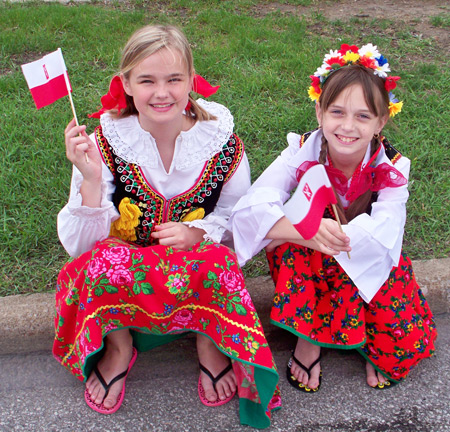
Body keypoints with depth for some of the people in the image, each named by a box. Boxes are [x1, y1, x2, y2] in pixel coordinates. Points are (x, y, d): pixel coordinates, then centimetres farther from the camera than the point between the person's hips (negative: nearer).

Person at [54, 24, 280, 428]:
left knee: (218, 259, -33)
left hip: (198, 264, 0)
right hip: (124, 272, 0)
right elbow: (79, 245, -15)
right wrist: (91, 179, -32)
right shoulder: (106, 141, -13)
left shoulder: (221, 139, -10)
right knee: (103, 260, -33)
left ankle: (211, 343, -1)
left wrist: (197, 234, -21)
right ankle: (118, 345, -1)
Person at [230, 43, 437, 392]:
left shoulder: (390, 168, -17)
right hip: (306, 262, 0)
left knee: (410, 343, -18)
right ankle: (306, 337, -15)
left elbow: (384, 232, -33)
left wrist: (333, 236, -47)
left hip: (371, 265, 1)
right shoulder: (303, 154, -20)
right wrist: (307, 233, -51)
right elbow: (254, 206, -34)